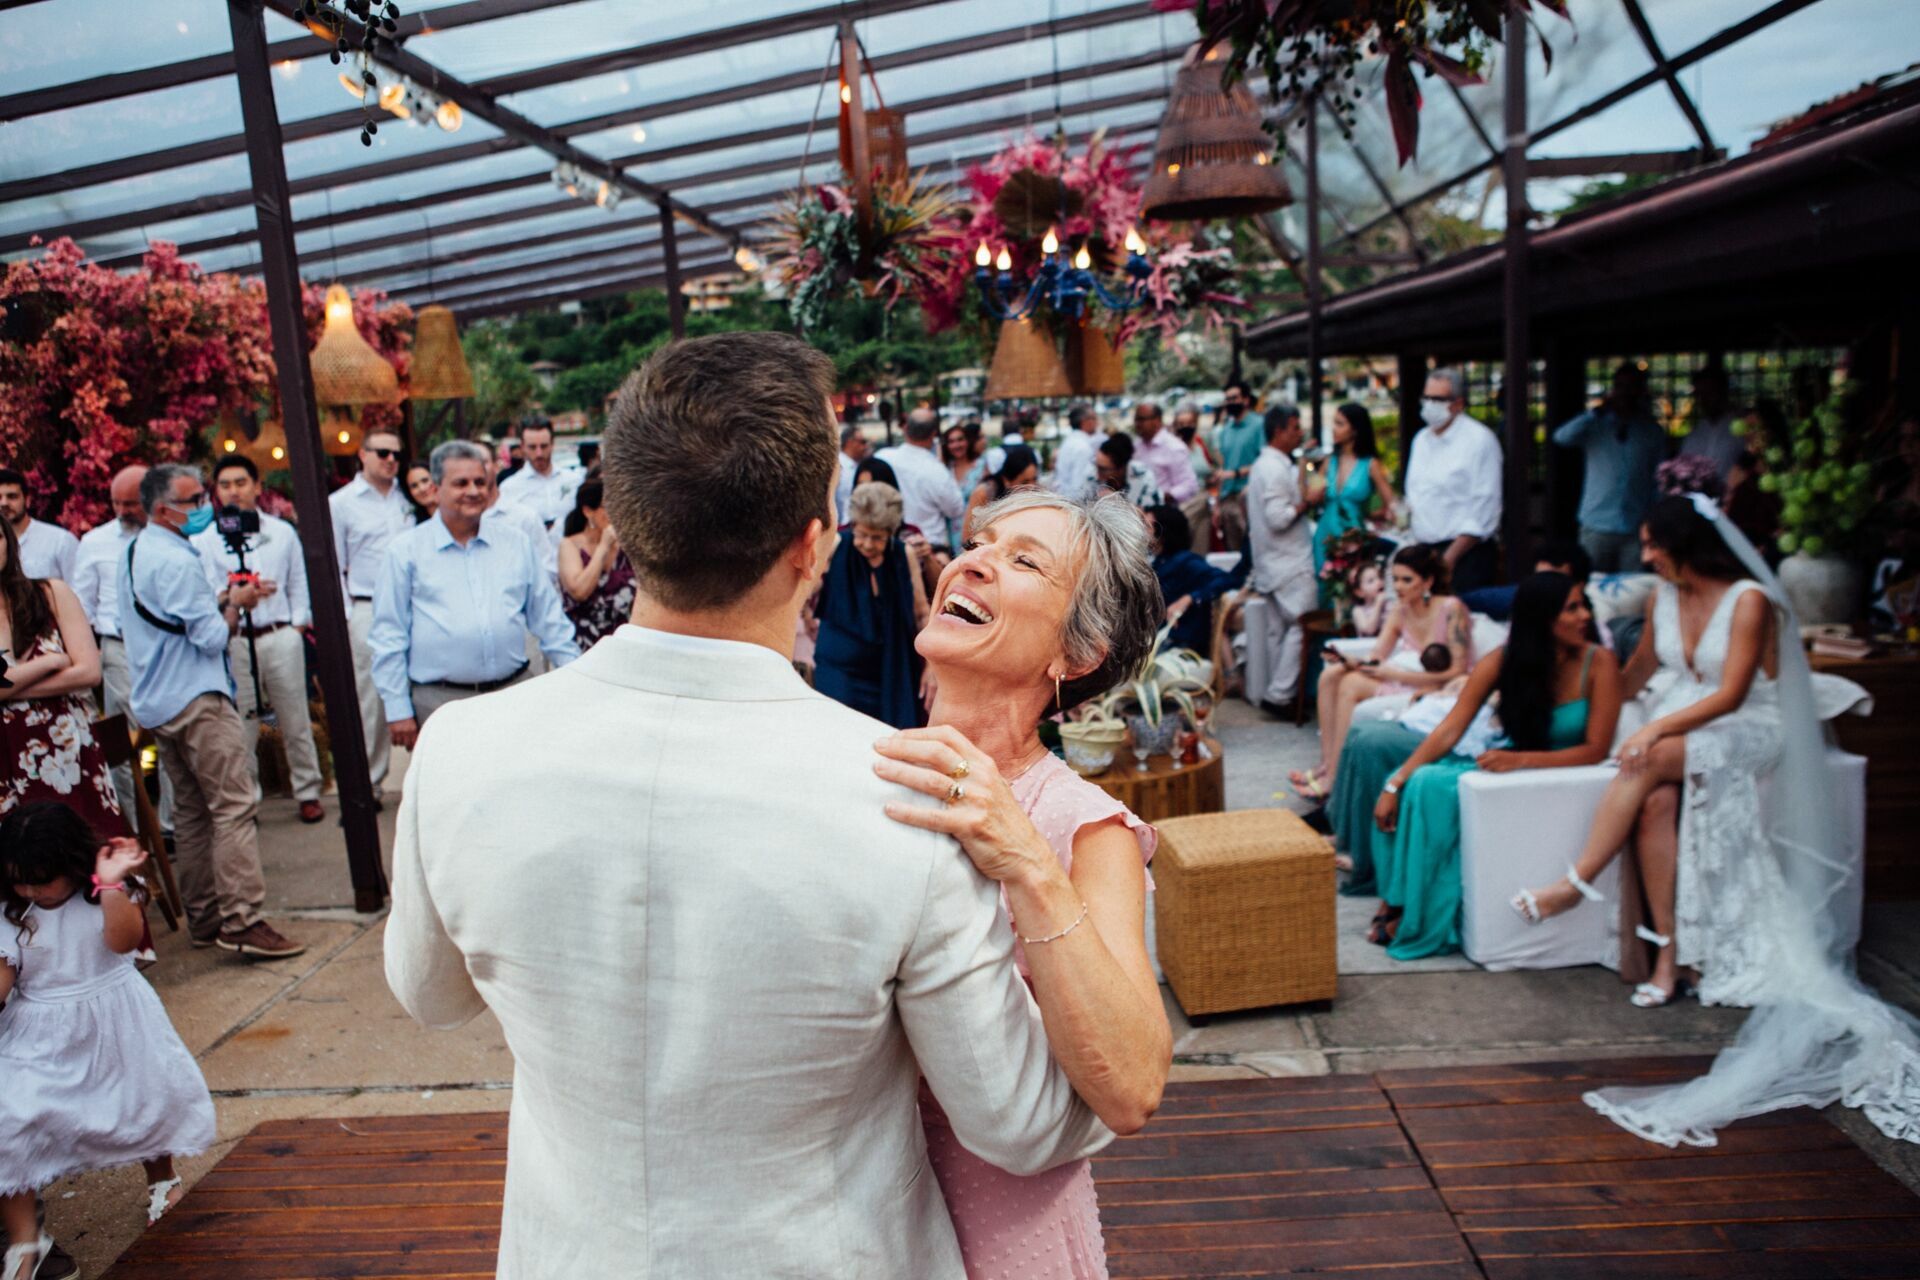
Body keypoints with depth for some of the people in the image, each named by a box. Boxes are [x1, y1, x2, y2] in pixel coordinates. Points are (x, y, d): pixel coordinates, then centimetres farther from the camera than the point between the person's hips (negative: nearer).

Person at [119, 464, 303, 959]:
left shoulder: (134, 553, 15)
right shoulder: (176, 560, -16)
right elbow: (211, 638, -17)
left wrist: (218, 600, 9)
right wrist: (236, 604, 0)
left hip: (157, 704, 11)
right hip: (196, 700, -10)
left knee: (190, 811, 13)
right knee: (235, 807, -11)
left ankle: (203, 918, 19)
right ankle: (241, 922, -14)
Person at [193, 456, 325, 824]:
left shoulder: (282, 532, 11)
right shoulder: (205, 539, 4)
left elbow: (299, 585, 14)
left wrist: (298, 626, 4)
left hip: (281, 637, 1)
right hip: (235, 642, -1)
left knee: (295, 721, 5)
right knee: (241, 727, 3)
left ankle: (308, 793, 15)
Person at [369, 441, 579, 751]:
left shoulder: (517, 542, 9)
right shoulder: (406, 551, 1)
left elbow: (548, 617, 14)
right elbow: (388, 635, 1)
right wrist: (397, 709, -2)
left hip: (514, 691, 2)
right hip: (440, 702, -2)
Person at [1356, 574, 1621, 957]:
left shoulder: (1598, 663, -15)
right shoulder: (1502, 662, -8)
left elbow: (1596, 750, -15)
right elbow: (1449, 731, -10)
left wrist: (1520, 760, -29)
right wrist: (1394, 784, -20)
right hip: (1507, 760, 5)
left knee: (1435, 785, -27)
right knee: (1416, 782, -20)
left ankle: (1418, 921, -13)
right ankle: (1396, 900, -7)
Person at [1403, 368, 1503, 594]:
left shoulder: (1480, 439, -7)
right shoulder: (1421, 439, 16)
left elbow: (1484, 509, -12)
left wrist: (1450, 556, -15)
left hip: (1466, 553, -6)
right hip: (1425, 551, 6)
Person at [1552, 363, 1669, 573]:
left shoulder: (1652, 432, 8)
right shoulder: (1596, 426, 5)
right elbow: (1561, 437, -14)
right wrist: (1597, 411, -13)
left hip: (1636, 531, 1)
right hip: (1596, 526, -1)